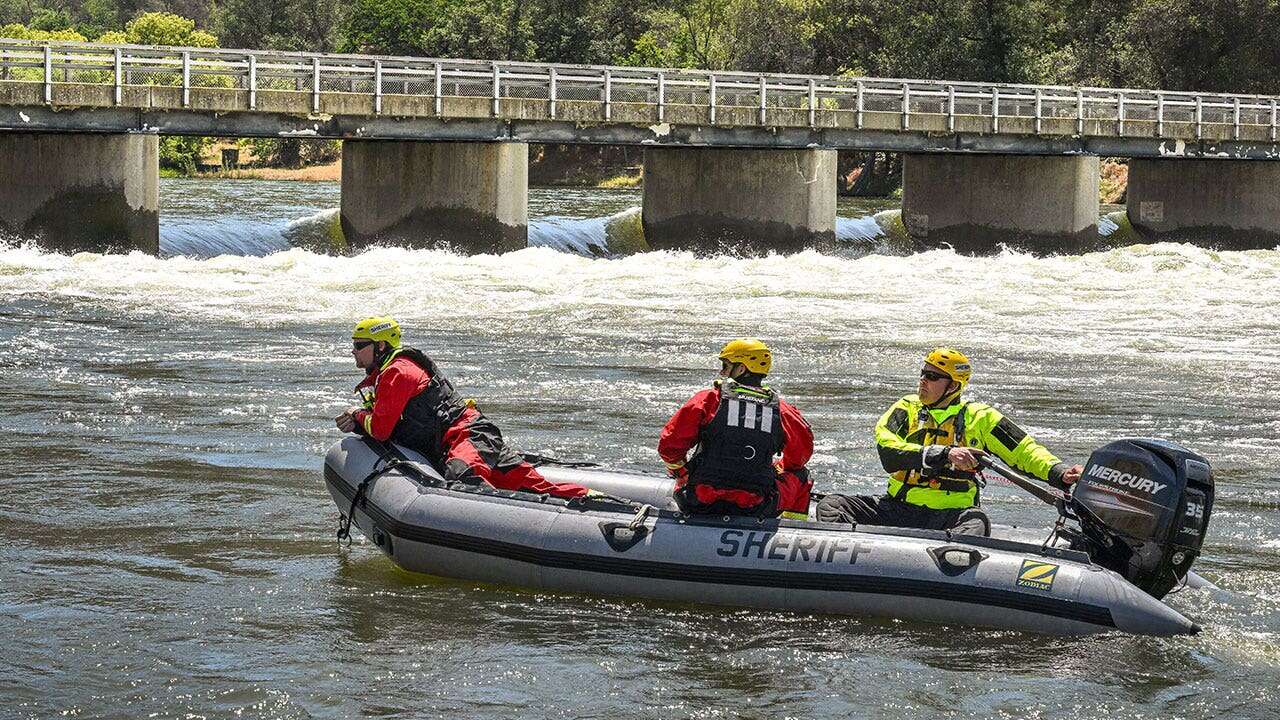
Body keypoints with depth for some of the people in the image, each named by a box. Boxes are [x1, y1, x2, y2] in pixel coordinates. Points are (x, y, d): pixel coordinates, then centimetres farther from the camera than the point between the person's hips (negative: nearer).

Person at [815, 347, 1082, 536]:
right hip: (897, 510, 2)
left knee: (976, 522, -36)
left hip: (948, 516, -2)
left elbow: (1026, 451, 8)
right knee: (831, 505, -19)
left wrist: (1059, 472, -12)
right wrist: (945, 454, -21)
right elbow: (888, 452, -9)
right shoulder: (907, 409, 10)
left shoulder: (979, 418, 8)